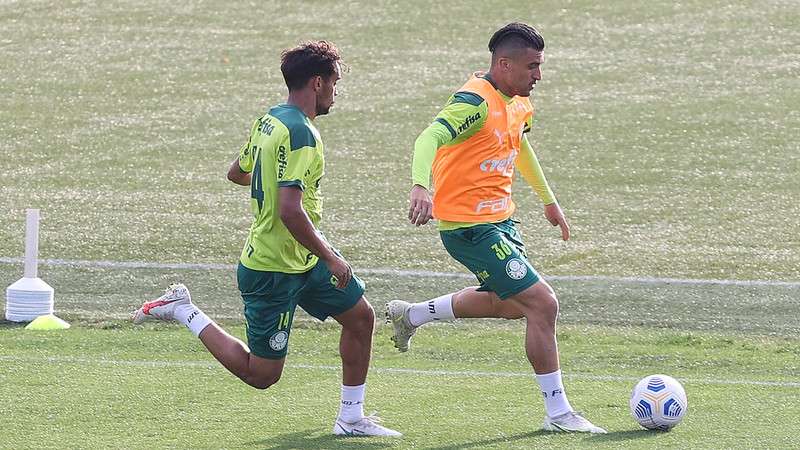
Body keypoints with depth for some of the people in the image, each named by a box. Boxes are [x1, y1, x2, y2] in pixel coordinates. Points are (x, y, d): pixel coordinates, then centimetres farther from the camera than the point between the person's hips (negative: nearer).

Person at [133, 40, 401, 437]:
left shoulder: (268, 121, 4)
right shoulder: (300, 133, -25)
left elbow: (236, 172, 20)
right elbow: (290, 211, -32)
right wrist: (331, 259, -22)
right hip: (273, 270, -10)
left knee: (360, 317, 11)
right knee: (261, 374, 0)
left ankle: (351, 418, 18)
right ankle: (182, 311, 8)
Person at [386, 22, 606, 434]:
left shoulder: (519, 102, 6)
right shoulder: (476, 102, -23)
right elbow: (430, 137, -38)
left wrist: (548, 199, 36)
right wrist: (421, 186, -56)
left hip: (499, 218, 10)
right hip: (469, 227, -10)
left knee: (509, 303, 29)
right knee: (542, 304, -13)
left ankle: (410, 314, 45)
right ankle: (558, 413, -3)